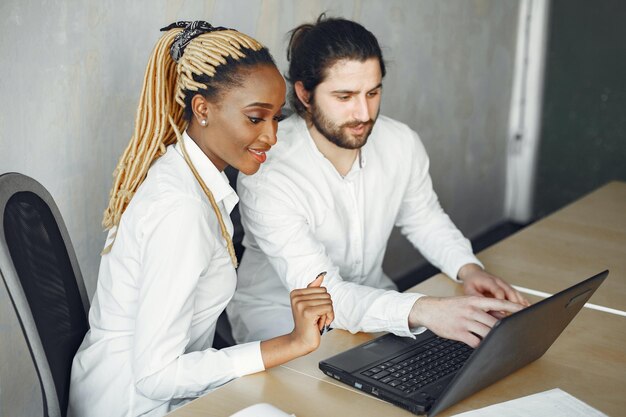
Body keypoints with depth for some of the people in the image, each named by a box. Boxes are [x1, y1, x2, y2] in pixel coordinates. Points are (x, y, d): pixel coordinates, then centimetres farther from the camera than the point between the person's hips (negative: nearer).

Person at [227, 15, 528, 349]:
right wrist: (423, 311, -49)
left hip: (371, 296, 6)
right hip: (279, 310, -5)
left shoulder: (402, 143, -10)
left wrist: (468, 268, -11)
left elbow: (425, 220, 10)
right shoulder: (266, 173, -29)